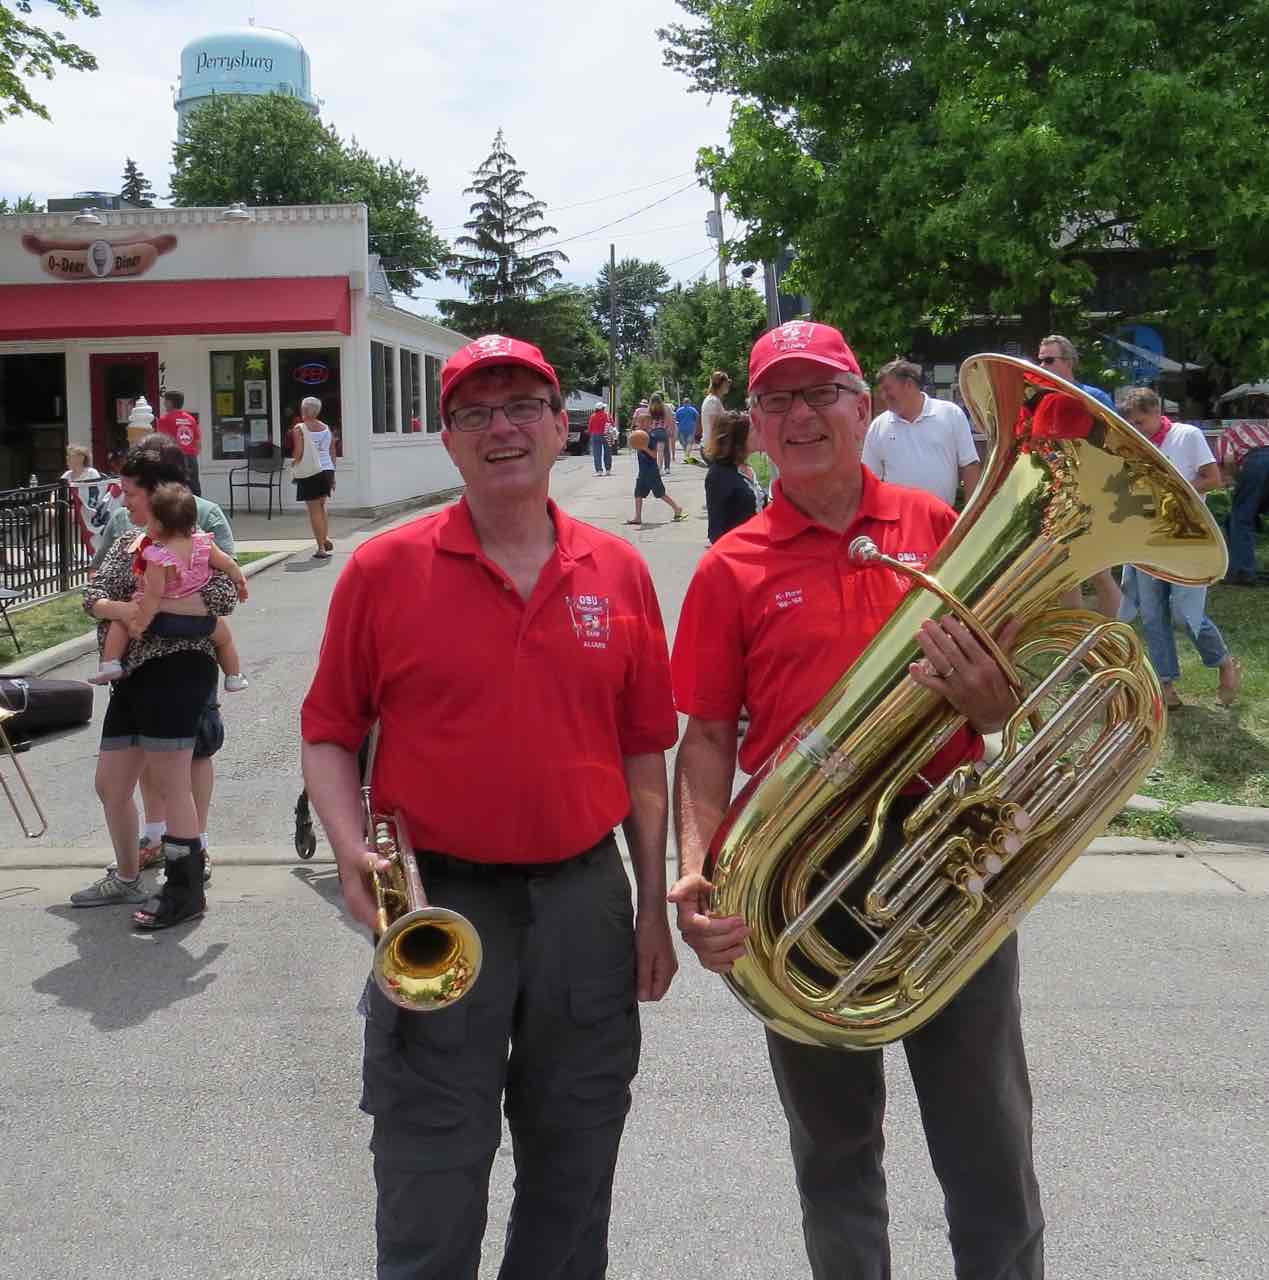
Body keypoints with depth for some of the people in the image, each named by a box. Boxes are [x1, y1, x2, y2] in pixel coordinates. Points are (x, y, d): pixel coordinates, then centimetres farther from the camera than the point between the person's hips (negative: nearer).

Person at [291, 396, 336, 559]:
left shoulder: (299, 429, -8)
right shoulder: (326, 428, 7)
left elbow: (298, 453, -14)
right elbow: (332, 453, 10)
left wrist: (294, 462, 9)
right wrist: (332, 477, 18)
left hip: (310, 472, -5)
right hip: (326, 470, 5)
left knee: (314, 510, 0)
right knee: (321, 506, 23)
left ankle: (321, 548, -1)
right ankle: (325, 537, 15)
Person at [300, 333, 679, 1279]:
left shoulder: (619, 572, 2)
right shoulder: (383, 570, -5)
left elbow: (643, 752, 6)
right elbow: (329, 735, 1)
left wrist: (655, 908, 7)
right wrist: (353, 851, -15)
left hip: (586, 899, 3)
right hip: (438, 904, -2)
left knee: (574, 1178, 19)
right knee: (430, 1198, 9)